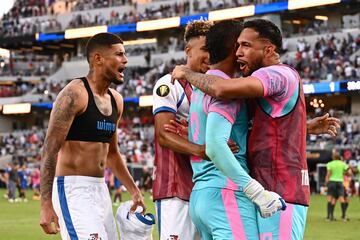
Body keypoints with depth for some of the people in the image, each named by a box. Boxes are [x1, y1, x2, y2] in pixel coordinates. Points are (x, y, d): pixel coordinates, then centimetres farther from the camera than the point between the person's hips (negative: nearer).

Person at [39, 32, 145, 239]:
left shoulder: (116, 100, 13)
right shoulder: (74, 94, -12)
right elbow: (50, 149, -16)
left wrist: (134, 190, 24)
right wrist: (46, 205, -22)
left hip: (101, 189, 9)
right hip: (72, 189, -9)